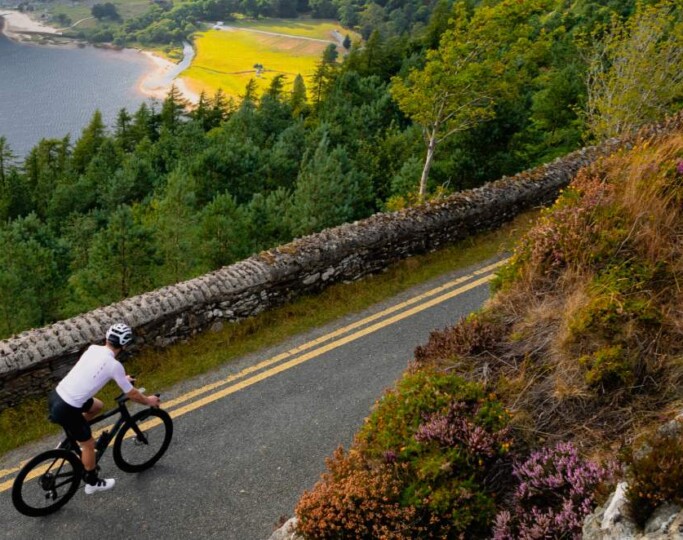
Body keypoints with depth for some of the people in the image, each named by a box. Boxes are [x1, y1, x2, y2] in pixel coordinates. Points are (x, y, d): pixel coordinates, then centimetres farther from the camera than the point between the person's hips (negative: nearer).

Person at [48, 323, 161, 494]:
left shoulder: (93, 349, 5)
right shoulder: (115, 365, -14)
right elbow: (131, 393, -1)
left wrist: (122, 378, 42)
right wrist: (148, 401, 17)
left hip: (56, 395, 7)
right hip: (66, 410, -7)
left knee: (97, 406, 28)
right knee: (88, 444, 14)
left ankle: (71, 440, 35)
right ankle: (92, 482, 33)